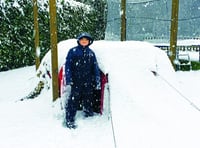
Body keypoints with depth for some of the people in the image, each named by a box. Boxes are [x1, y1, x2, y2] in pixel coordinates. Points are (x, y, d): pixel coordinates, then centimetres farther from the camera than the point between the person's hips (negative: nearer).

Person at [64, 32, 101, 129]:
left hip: (88, 83, 4)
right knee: (73, 101, -5)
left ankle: (89, 117, 35)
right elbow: (68, 67, -5)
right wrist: (68, 82, -12)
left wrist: (98, 81, 8)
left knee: (88, 100, 15)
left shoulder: (91, 53, 11)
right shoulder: (73, 51, -2)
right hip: (75, 82, -4)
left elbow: (95, 68, 13)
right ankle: (69, 121, 6)